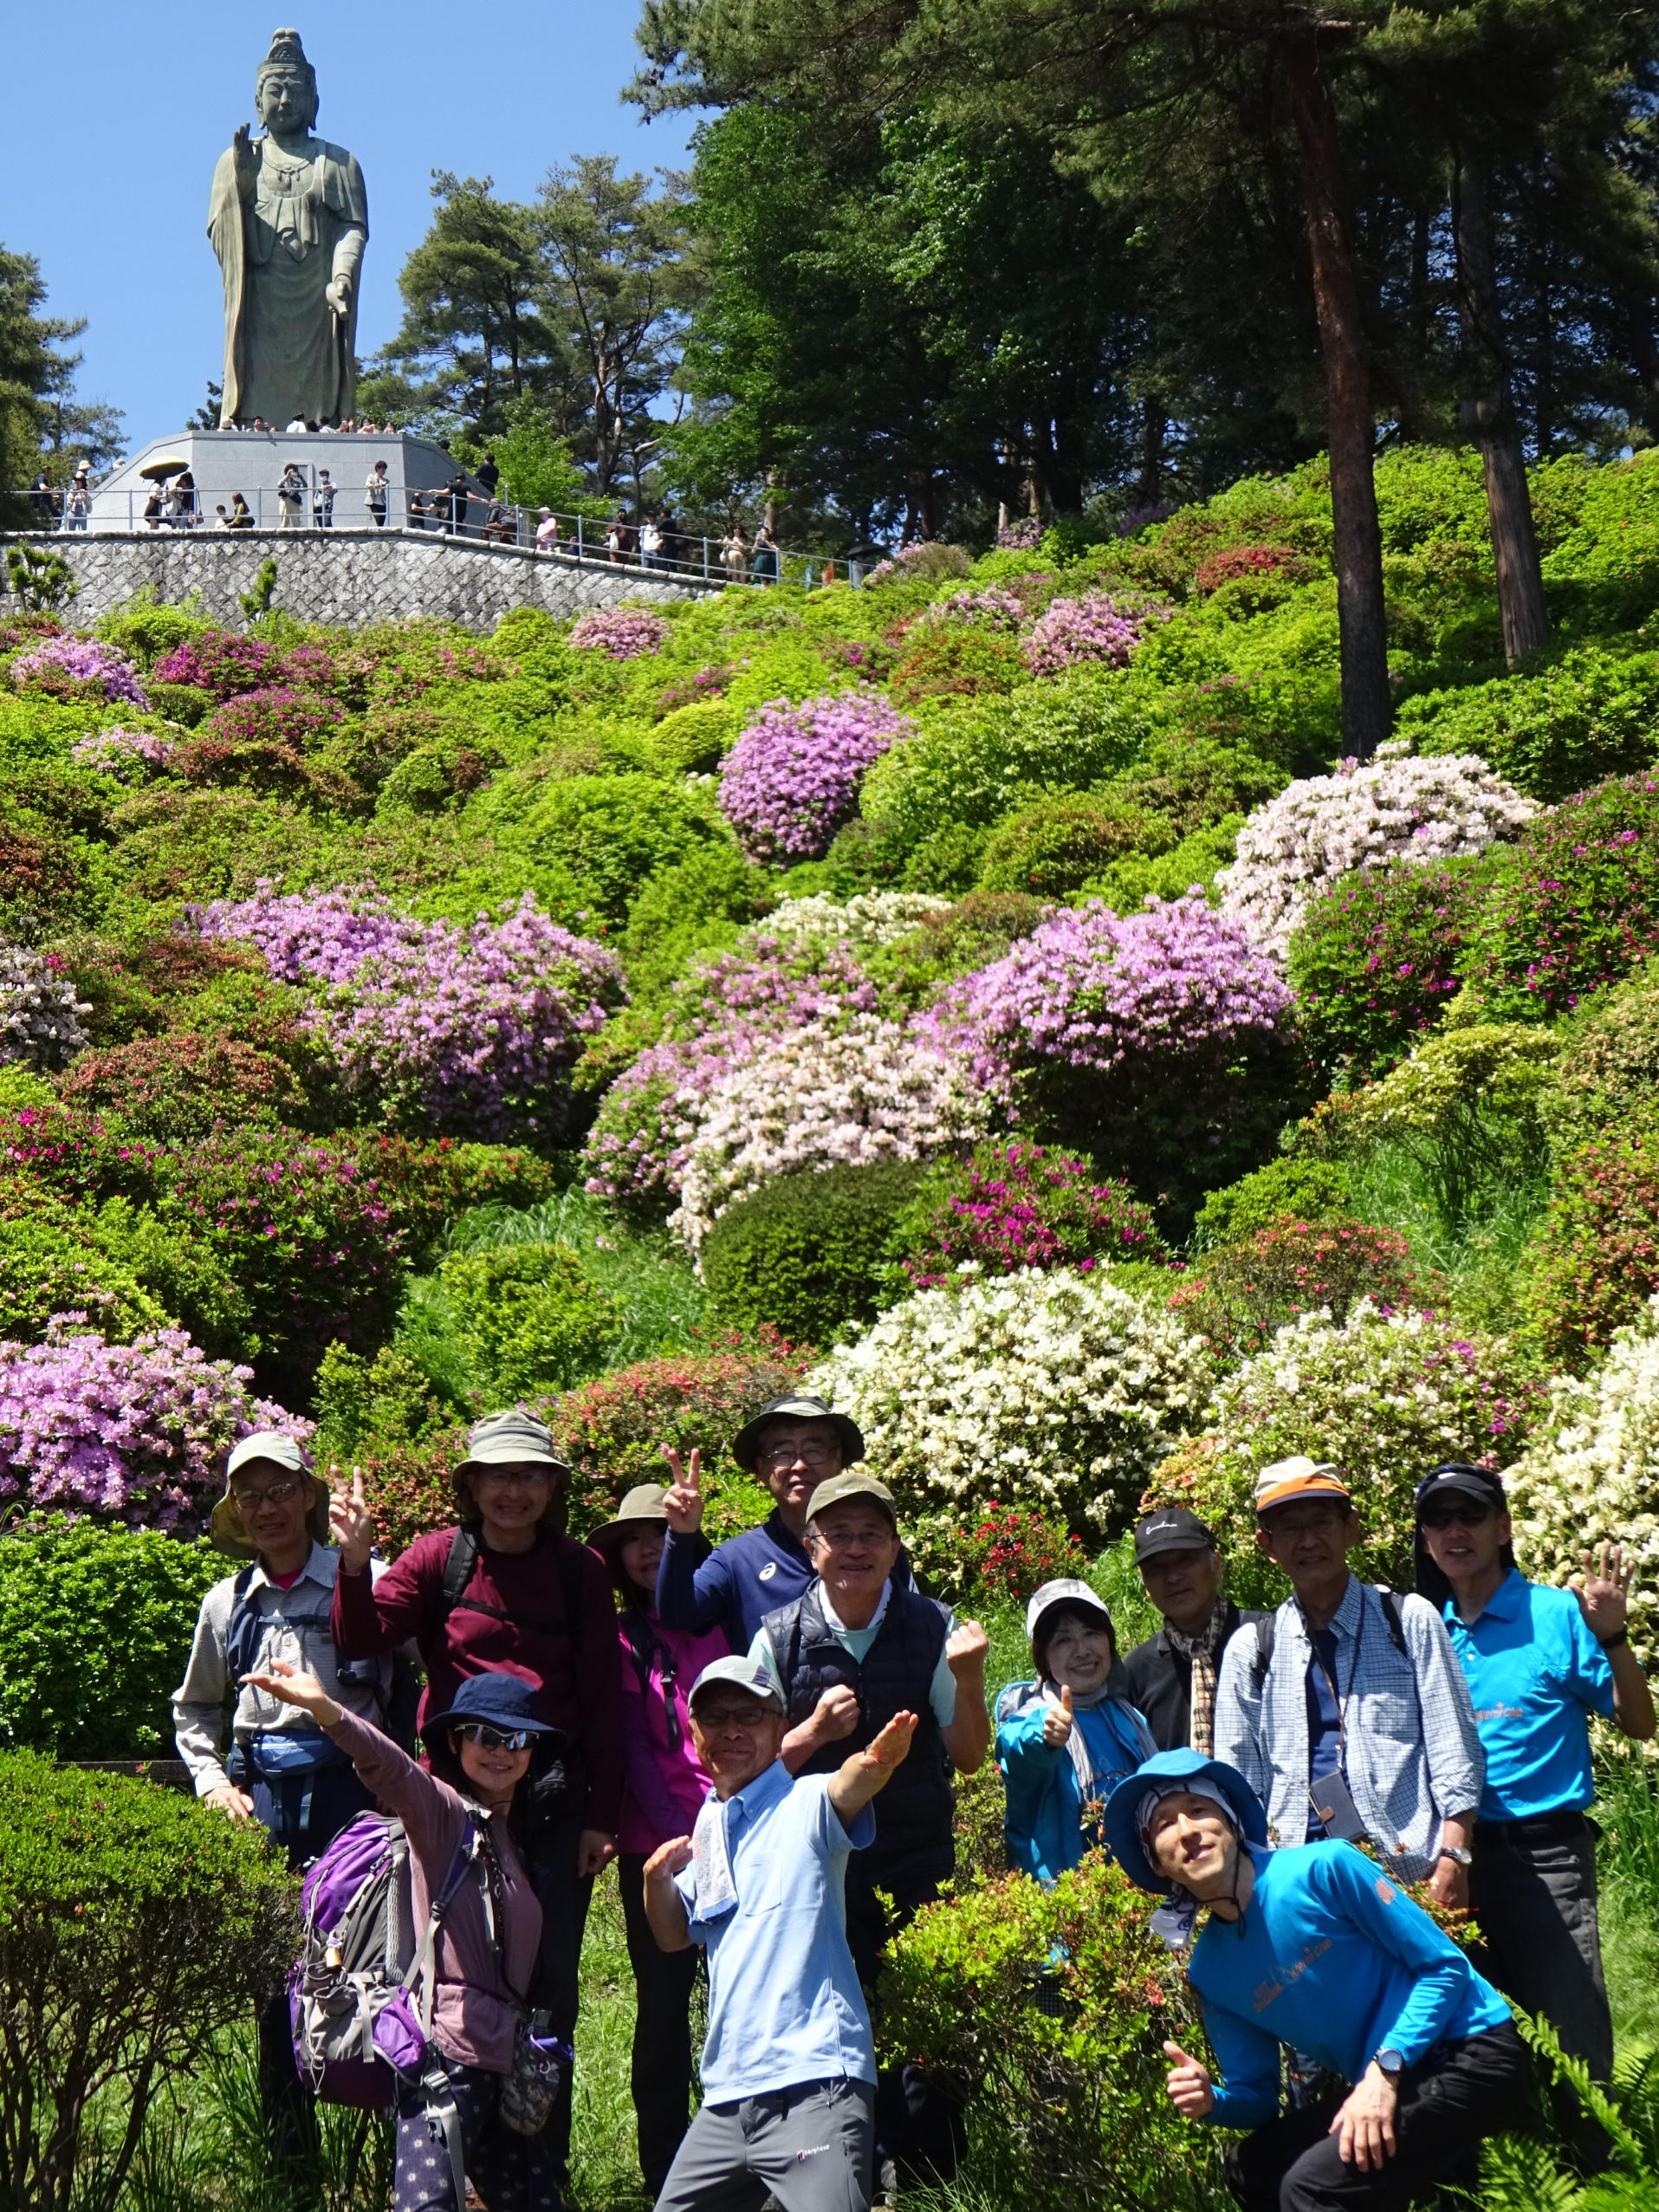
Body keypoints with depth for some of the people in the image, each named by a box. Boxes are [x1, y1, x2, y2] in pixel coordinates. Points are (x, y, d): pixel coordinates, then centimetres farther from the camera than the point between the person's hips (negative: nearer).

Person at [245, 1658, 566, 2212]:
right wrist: (326, 1711, -42)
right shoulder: (442, 1810, -3)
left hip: (505, 2058, 8)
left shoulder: (520, 1838, 21)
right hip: (447, 2052, -8)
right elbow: (389, 1768, -25)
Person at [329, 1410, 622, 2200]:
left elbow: (604, 1697, 4)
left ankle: (545, 2164, 17)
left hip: (555, 1806, 1)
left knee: (551, 1986, 6)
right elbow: (362, 1639, -7)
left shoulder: (580, 1571, 4)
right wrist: (355, 1560, -24)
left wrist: (601, 1815, 0)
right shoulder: (442, 1557, 3)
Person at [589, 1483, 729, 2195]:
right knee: (663, 2000, 1)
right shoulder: (619, 1640, 9)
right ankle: (666, 2175, 9)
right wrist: (681, 1836, -8)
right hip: (656, 1844, 0)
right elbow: (633, 1750, 2)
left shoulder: (721, 1621, 11)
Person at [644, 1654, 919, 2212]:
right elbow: (674, 1935, 26)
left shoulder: (806, 1806, -5)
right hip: (726, 2094, 8)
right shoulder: (708, 1830, 16)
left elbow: (847, 1787, -29)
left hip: (814, 2086, -7)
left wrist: (874, 1763, -51)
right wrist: (657, 1879, 6)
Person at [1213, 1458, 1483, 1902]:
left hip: (1409, 1869, -1)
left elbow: (1454, 1751, 5)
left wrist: (1452, 1858, -5)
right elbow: (1237, 1785, 14)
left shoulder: (1409, 1621, 9)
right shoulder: (1250, 1650, 12)